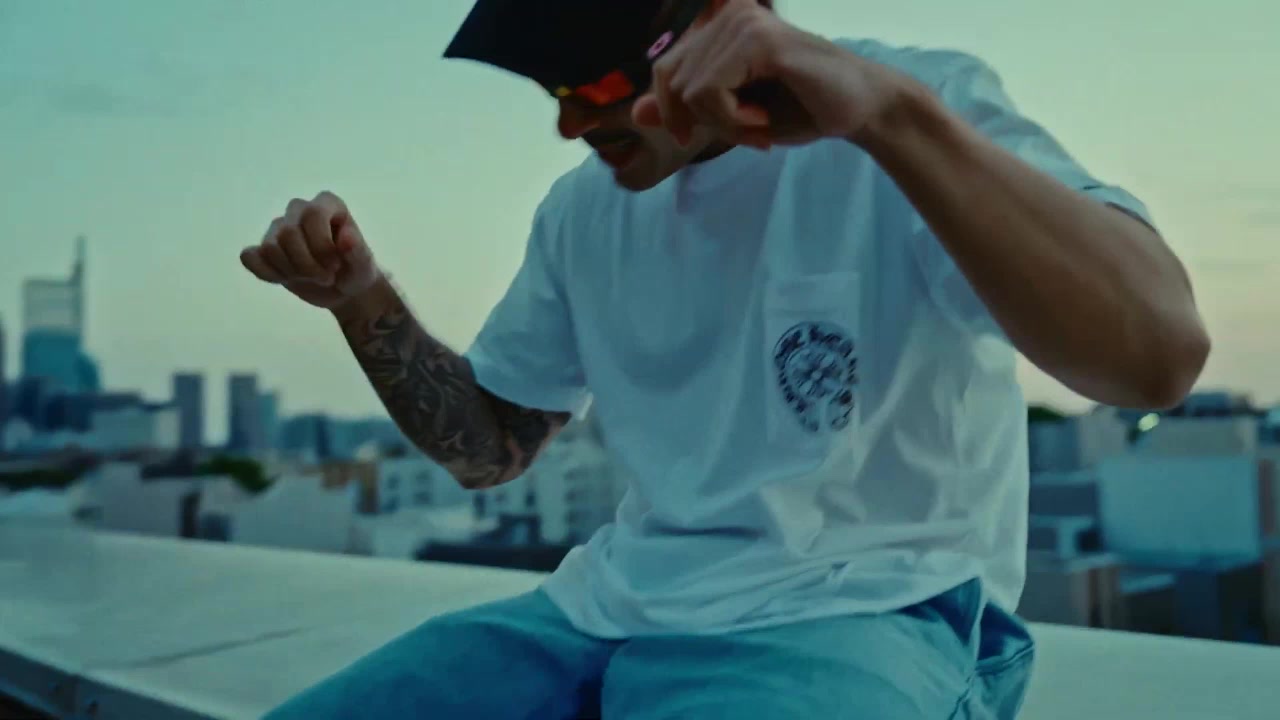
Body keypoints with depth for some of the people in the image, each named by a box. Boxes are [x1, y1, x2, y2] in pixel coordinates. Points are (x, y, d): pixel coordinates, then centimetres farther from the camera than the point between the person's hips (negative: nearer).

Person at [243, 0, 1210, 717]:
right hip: (611, 610, 6)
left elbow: (1160, 354, -22)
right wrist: (363, 298, 2)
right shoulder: (581, 211, 11)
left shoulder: (921, 104, -7)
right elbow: (489, 447, 18)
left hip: (863, 613, -5)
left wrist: (887, 110, -32)